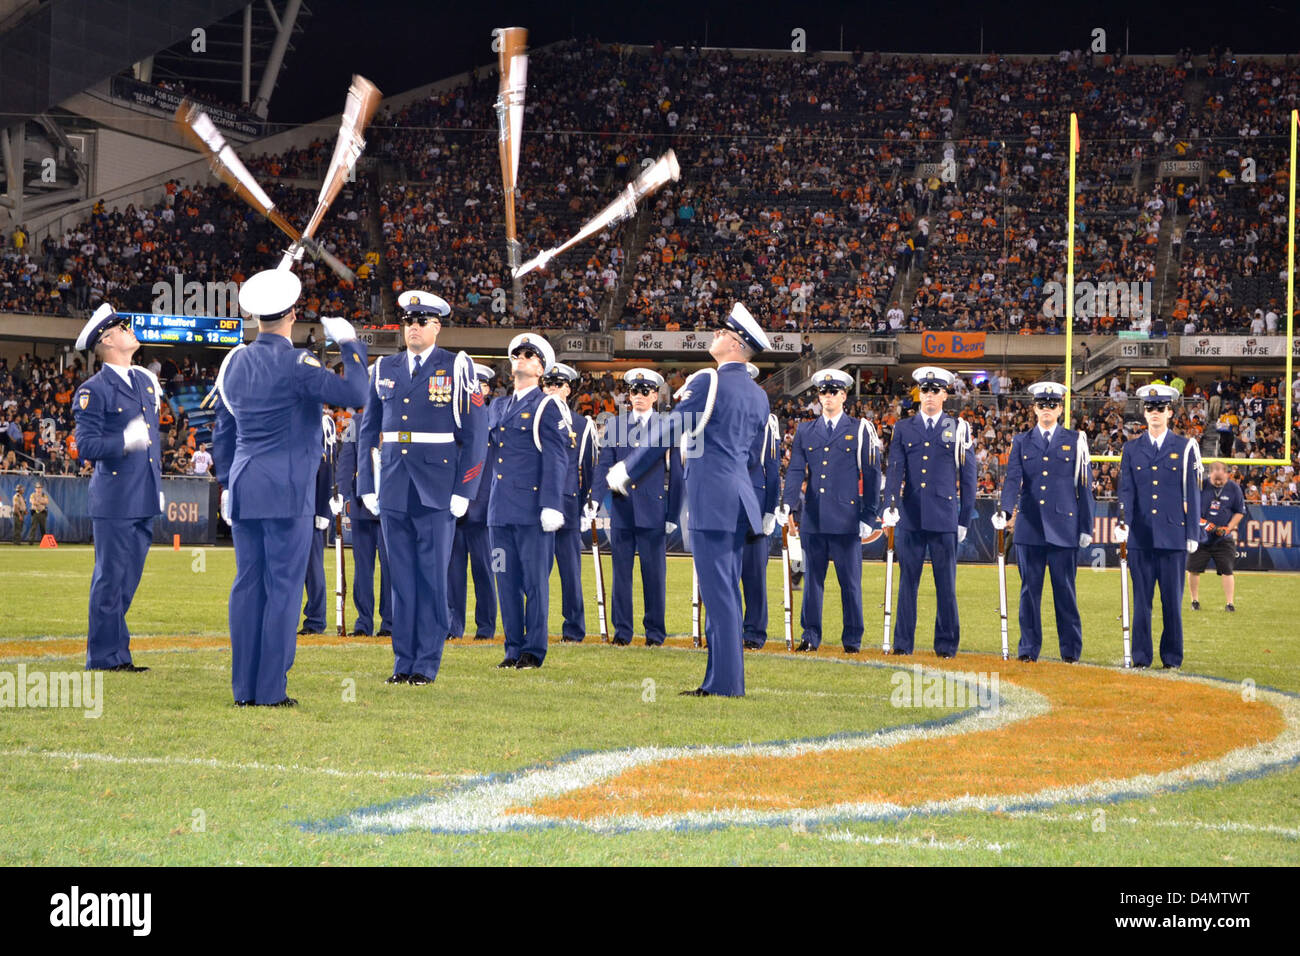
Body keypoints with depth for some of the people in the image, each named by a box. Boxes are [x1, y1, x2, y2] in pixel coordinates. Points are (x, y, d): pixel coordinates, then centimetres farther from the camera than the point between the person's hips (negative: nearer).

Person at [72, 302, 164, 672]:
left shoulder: (146, 381, 16)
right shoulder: (93, 391, -8)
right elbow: (86, 446, -14)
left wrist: (158, 486, 24)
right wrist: (126, 442, -27)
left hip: (145, 501, 7)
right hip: (115, 502, -7)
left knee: (128, 579, 11)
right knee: (111, 578, -4)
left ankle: (118, 653, 17)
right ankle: (104, 656, 0)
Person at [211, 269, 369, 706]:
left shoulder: (234, 363, 9)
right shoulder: (296, 364, -12)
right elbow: (354, 395, -18)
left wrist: (227, 482, 24)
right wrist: (349, 344, -5)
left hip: (244, 488, 6)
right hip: (288, 490, -6)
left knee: (248, 584, 8)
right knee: (283, 587, -3)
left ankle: (244, 687, 9)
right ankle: (271, 690, -4)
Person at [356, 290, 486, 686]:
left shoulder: (457, 368, -1)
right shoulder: (384, 370, 11)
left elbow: (474, 434, -2)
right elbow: (368, 433, 15)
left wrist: (463, 491, -8)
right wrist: (367, 487, 8)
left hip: (437, 492, -4)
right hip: (394, 492, 4)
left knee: (432, 578, -1)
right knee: (401, 578, 6)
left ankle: (427, 664, 3)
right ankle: (404, 662, 10)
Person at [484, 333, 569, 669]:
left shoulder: (547, 407, -1)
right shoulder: (498, 408, 19)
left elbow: (556, 460, -7)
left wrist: (551, 506, -15)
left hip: (532, 511, -6)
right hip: (501, 510, 6)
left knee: (535, 580, -3)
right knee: (507, 581, 7)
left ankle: (534, 650, 0)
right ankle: (514, 648, 12)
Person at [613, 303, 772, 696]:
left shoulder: (708, 382, -9)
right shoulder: (758, 395, 14)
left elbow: (668, 432, -6)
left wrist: (626, 470, 2)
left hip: (711, 501, -8)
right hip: (741, 501, 8)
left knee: (718, 593, -8)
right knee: (725, 593, 11)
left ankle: (724, 682, -9)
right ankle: (724, 679, 13)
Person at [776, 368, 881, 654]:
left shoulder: (860, 431, 4)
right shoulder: (805, 432, 12)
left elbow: (872, 476, 3)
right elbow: (795, 470, 5)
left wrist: (868, 517, -2)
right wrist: (787, 504, -12)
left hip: (846, 520, -2)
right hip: (813, 521, 3)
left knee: (850, 582, 1)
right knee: (812, 579, 5)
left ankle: (852, 639, 7)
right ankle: (810, 636, 11)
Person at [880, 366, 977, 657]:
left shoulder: (959, 430, 6)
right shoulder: (903, 429, 9)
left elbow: (968, 478, 8)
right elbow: (894, 470, 0)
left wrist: (965, 520, 4)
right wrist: (890, 504, -16)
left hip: (945, 519, -1)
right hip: (910, 518, 1)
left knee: (946, 584, 1)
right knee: (907, 581, 4)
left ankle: (947, 644, 8)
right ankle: (903, 642, 9)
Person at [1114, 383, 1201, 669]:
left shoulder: (1185, 448, 5)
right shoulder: (1131, 449, 9)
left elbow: (1192, 494, 4)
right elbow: (1126, 491, 3)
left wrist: (1192, 535, 0)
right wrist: (1123, 523, -13)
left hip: (1173, 535, -1)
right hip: (1140, 536, 1)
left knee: (1172, 600, 1)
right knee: (1141, 600, 2)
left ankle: (1172, 657, 8)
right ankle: (1141, 656, 7)